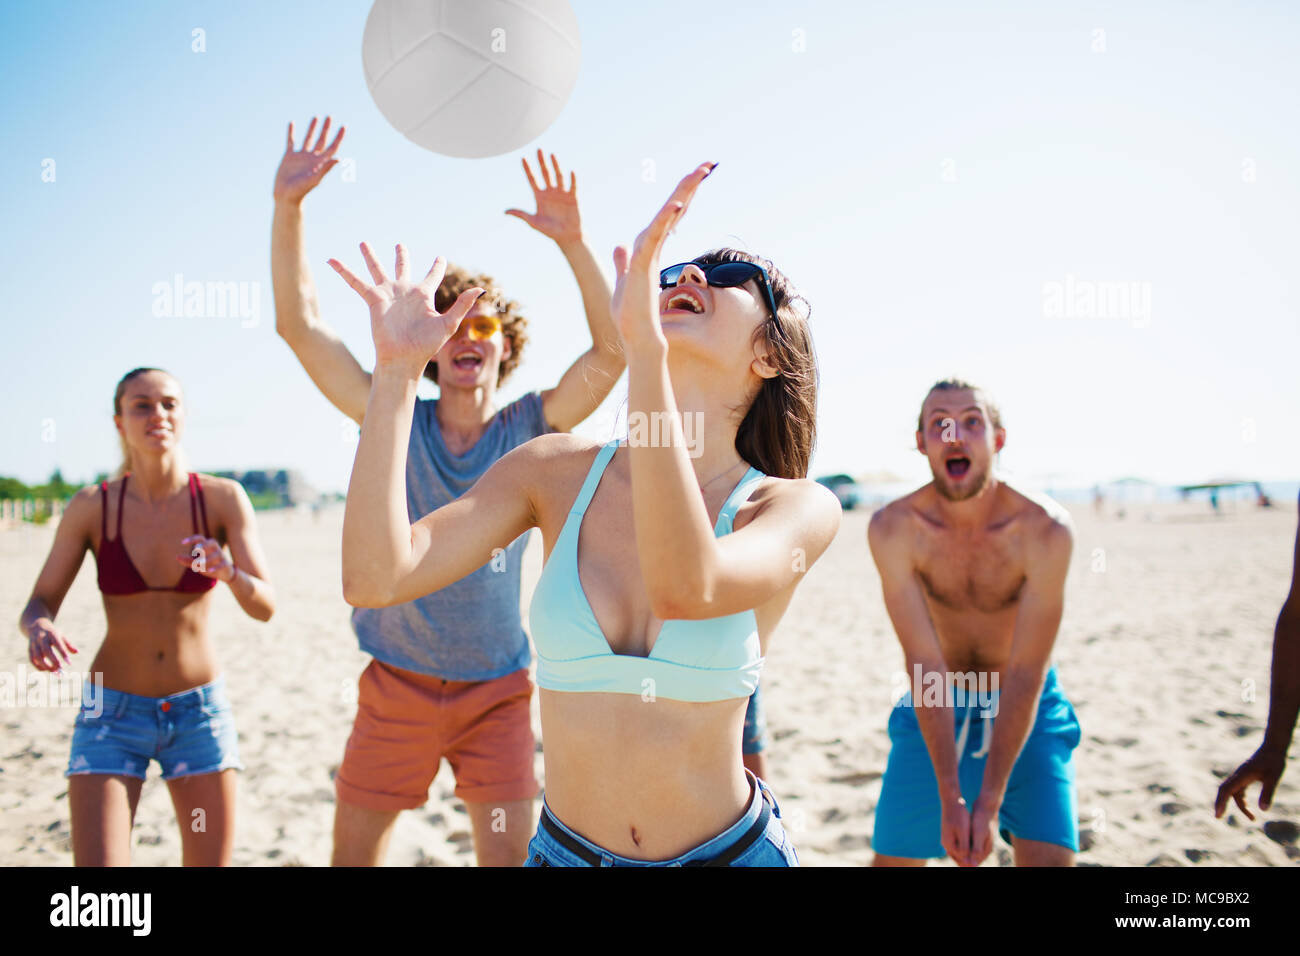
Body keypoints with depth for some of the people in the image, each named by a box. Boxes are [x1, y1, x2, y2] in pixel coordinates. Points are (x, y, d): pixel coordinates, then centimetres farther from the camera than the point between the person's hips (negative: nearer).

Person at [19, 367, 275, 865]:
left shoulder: (223, 498, -9)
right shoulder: (90, 506, -8)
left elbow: (265, 606, -13)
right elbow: (36, 607, -3)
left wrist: (227, 571, -36)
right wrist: (39, 628, -28)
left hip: (200, 711, 1)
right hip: (113, 714, -1)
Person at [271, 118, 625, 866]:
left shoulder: (527, 431, -5)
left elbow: (612, 353, -18)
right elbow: (300, 326, -9)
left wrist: (573, 240, -28)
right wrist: (288, 207, -19)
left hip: (497, 688, -1)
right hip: (396, 683, 1)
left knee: (511, 855, 2)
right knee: (353, 854, 12)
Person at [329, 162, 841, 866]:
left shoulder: (799, 509, -13)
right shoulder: (556, 472, -7)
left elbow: (686, 590, -35)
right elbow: (375, 580, -18)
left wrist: (643, 340, -39)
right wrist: (398, 367, -19)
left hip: (732, 849, -2)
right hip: (565, 849, 2)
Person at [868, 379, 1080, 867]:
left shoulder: (1045, 529, -24)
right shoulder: (893, 528, -21)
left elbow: (1026, 673, -22)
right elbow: (924, 661, -21)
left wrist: (990, 802, -25)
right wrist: (950, 798, -24)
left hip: (1026, 708, -1)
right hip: (935, 709, 1)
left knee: (1050, 858, -13)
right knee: (892, 858, 4)